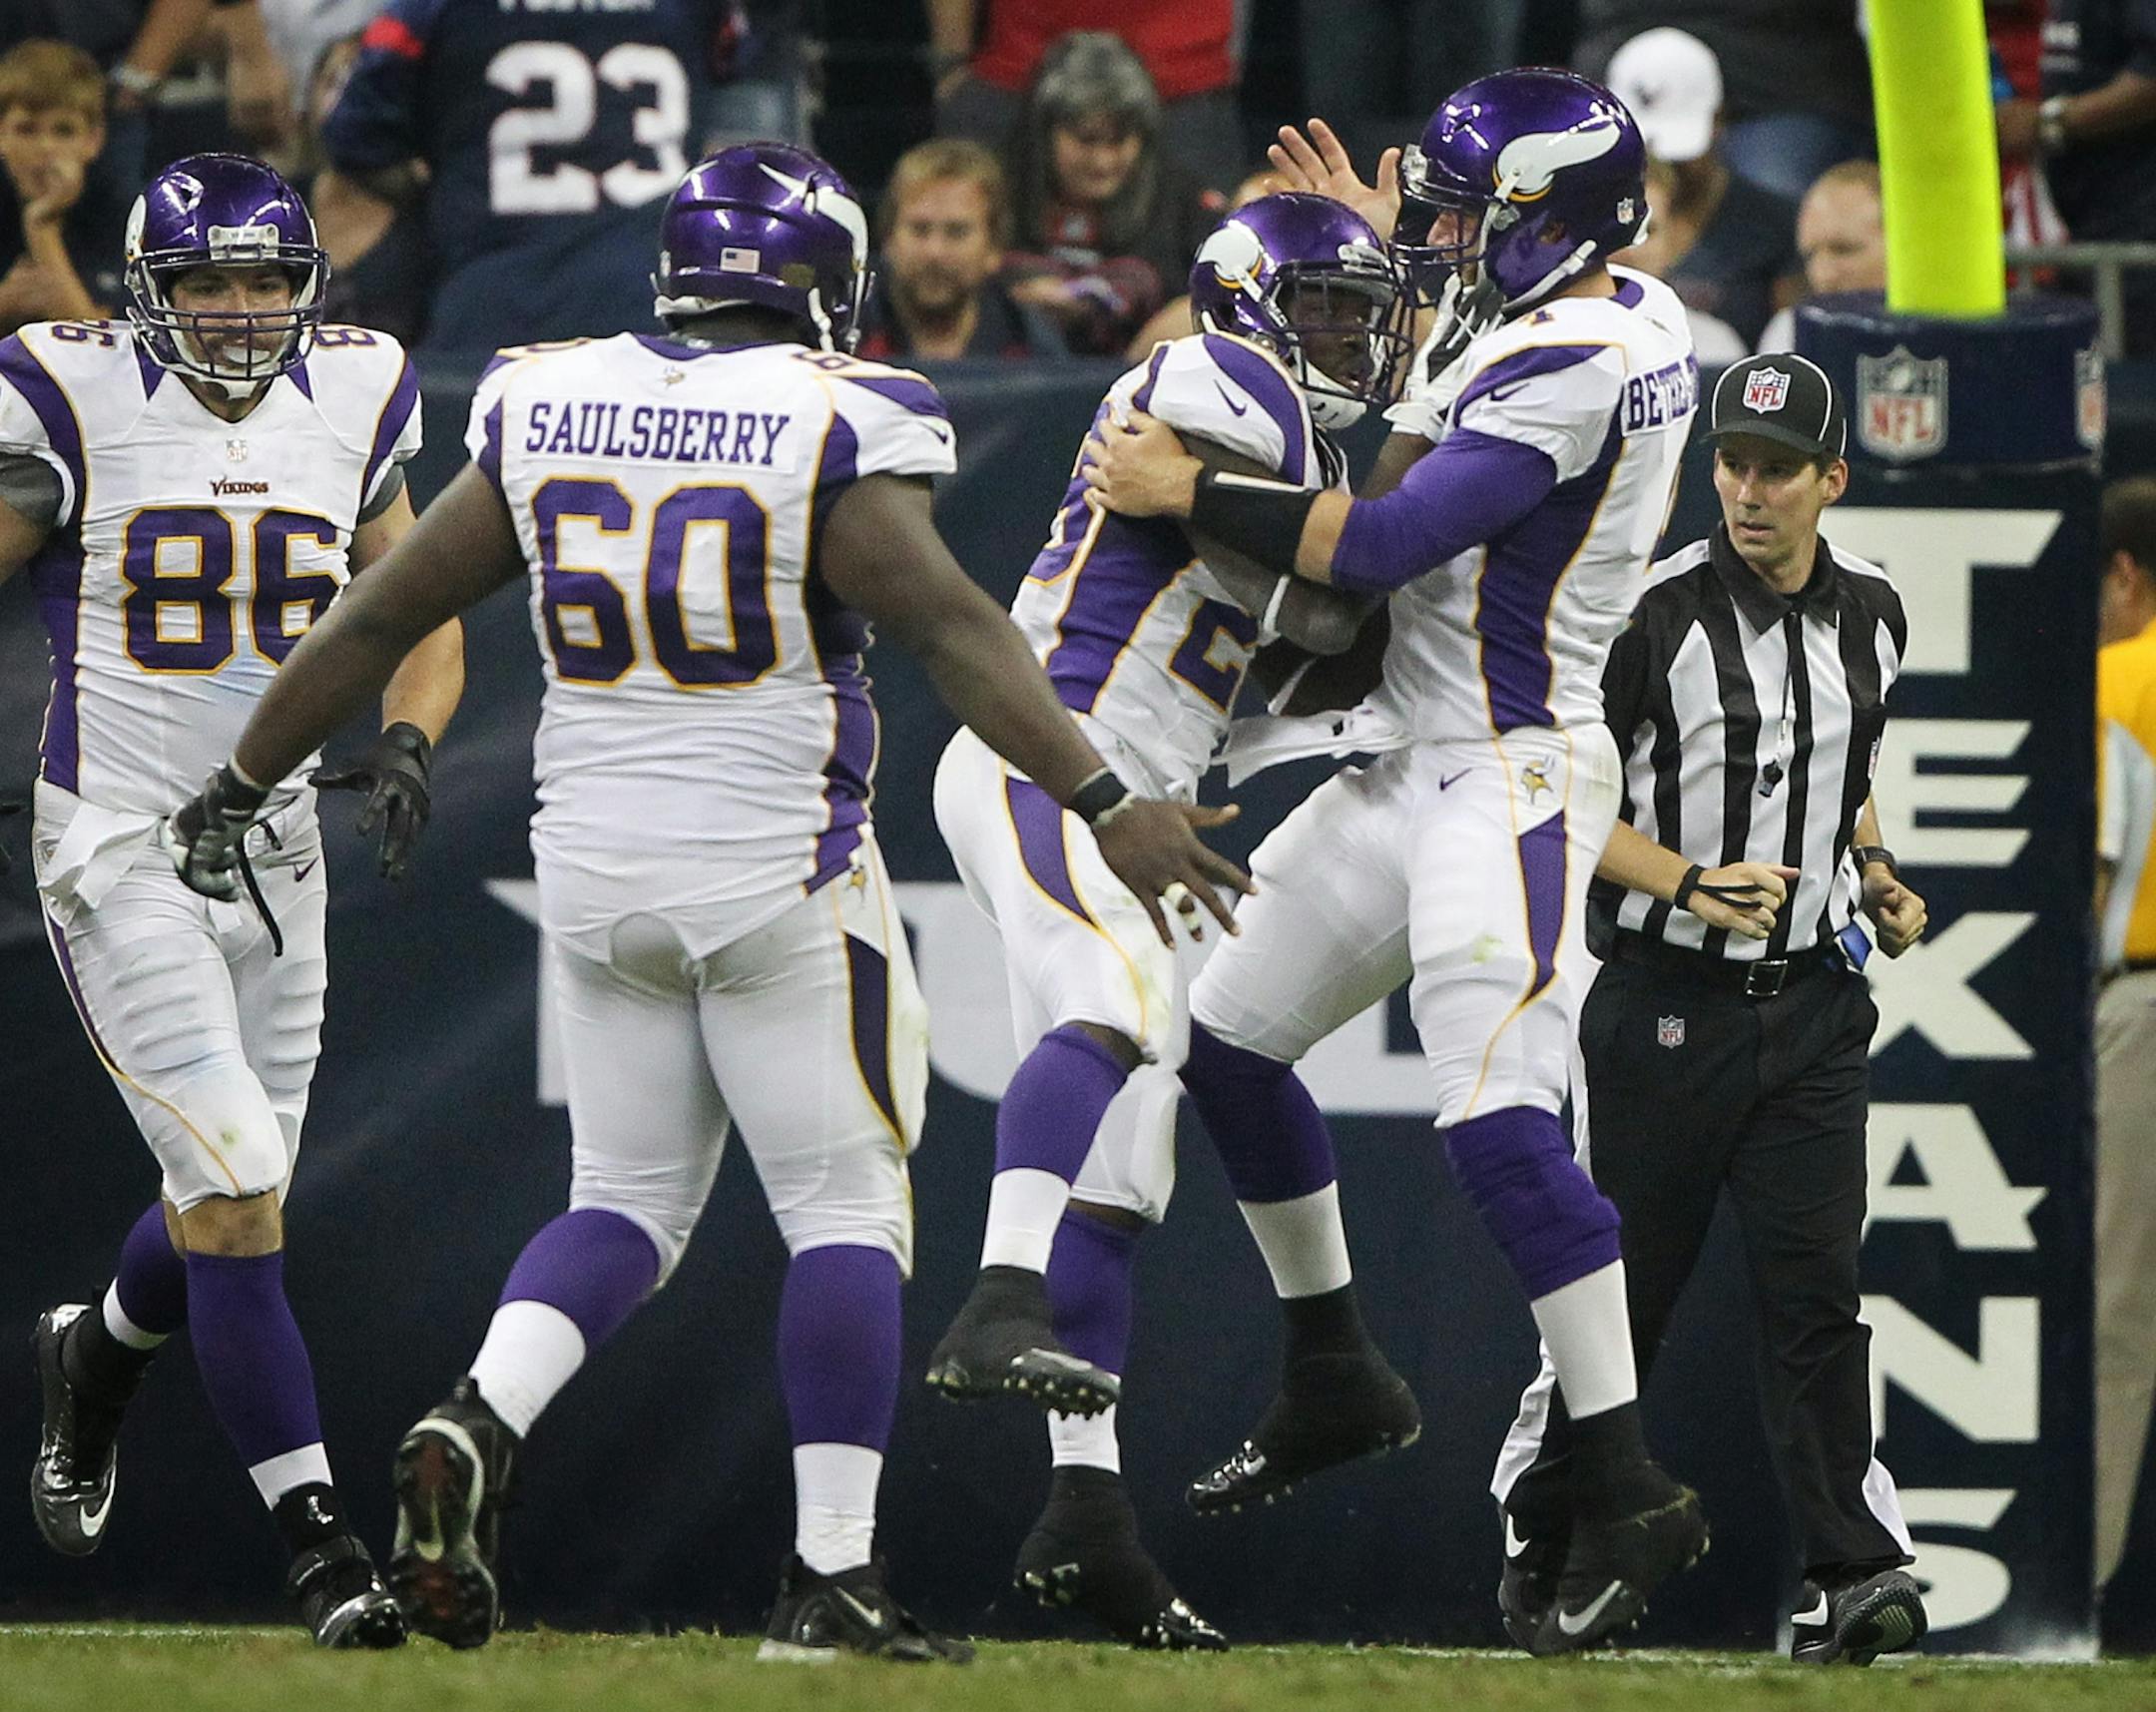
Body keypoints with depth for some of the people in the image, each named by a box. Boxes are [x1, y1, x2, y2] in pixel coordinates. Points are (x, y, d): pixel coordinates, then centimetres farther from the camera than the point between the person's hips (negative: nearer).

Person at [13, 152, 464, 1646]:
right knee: (239, 1196, -13)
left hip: (277, 852, 5)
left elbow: (421, 622, 13)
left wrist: (406, 741, -7)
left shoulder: (351, 410, 5)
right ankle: (321, 1545, -9)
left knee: (230, 1205, 13)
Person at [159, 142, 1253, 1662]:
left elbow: (379, 619, 9)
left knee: (628, 1201, 16)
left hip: (598, 868, 5)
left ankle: (476, 1427, -10)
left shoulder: (546, 414, 3)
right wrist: (1106, 804, -22)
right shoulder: (828, 434, -12)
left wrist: (243, 785, 19)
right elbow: (956, 634, -20)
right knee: (847, 1210, 4)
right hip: (776, 874, -5)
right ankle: (832, 1578, -1)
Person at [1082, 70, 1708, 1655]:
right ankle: (1334, 1378, 31)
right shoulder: (1634, 318, 9)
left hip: (1508, 778, -11)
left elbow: (1382, 546, -24)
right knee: (1228, 1036, 18)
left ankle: (1630, 1492, -21)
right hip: (1416, 761, 11)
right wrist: (1384, 255, 27)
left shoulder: (1564, 372, -21)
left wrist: (1183, 489, -15)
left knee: (1497, 1119, -21)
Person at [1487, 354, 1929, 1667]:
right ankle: (1542, 1545, 23)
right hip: (1668, 1001, -3)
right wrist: (1686, 883, -20)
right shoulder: (1656, 611, -10)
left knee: (1816, 1285, -8)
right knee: (1619, 1285, 4)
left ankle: (1854, 1574, -14)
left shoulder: (1871, 614, 7)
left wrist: (1876, 874, 8)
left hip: (1814, 1006, 3)